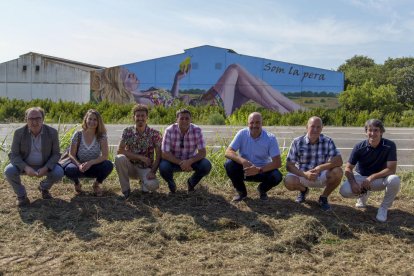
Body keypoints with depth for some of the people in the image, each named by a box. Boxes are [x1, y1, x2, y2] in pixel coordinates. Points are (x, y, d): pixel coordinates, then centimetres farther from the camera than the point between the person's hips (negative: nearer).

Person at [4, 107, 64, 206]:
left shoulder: (52, 132, -14)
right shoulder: (19, 133, -14)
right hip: (24, 165, 0)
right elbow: (13, 155, -14)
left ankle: (43, 187, 10)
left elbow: (56, 154, -8)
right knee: (9, 171, -28)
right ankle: (21, 195, -1)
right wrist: (26, 168, -33)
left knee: (59, 172, -25)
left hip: (45, 165, 1)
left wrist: (45, 168, -26)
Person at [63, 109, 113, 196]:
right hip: (79, 166, 0)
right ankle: (77, 184, 5)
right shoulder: (78, 135, -8)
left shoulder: (102, 136, -9)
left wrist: (91, 162, -32)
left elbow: (105, 156, -16)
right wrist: (79, 165, -27)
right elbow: (71, 154, -7)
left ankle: (96, 184, 1)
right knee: (69, 170, -34)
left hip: (94, 168, 0)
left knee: (109, 165, -31)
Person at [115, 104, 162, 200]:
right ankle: (125, 190, -12)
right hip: (130, 166, 1)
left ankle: (144, 182, 8)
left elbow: (158, 156, -9)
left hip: (145, 168, -1)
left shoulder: (154, 134, -8)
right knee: (119, 158, -31)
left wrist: (153, 172, -24)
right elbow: (120, 150, -14)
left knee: (153, 185, -32)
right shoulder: (128, 131, -5)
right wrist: (140, 157, -21)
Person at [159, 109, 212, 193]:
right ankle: (171, 183, 6)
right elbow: (165, 154, -21)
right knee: (163, 167, -32)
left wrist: (189, 162, -35)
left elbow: (202, 153, -18)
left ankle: (191, 182, 8)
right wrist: (181, 163, -33)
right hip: (174, 161, -1)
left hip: (191, 160, 1)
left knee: (206, 165, -25)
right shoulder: (169, 131, -20)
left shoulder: (197, 130, -16)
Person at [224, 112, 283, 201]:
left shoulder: (270, 138, -16)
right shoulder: (242, 134, -13)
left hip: (262, 170, -1)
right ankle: (241, 191, 0)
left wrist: (259, 170, -34)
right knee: (229, 164, -27)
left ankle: (262, 189, 8)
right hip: (244, 169, 1)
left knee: (277, 176, -29)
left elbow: (277, 163, -20)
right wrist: (243, 161, -39)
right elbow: (228, 152, -20)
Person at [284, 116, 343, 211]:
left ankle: (324, 197, 1)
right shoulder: (297, 142, -10)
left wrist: (320, 168, -32)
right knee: (288, 181, -31)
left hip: (322, 176, 1)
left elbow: (339, 161, -18)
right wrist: (304, 174, -30)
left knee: (338, 172, -28)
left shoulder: (328, 141, -8)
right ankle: (304, 190, 10)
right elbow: (289, 165, -12)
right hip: (303, 175, 0)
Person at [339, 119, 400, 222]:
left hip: (380, 179, -1)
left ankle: (384, 208, -7)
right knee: (344, 191, -27)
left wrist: (371, 177, -29)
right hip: (360, 177, 1)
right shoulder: (359, 147, -15)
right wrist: (353, 183, -30)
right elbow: (348, 168, -11)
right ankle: (363, 193, 12)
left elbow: (391, 169, -21)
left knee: (394, 180, -35)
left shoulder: (389, 145, -18)